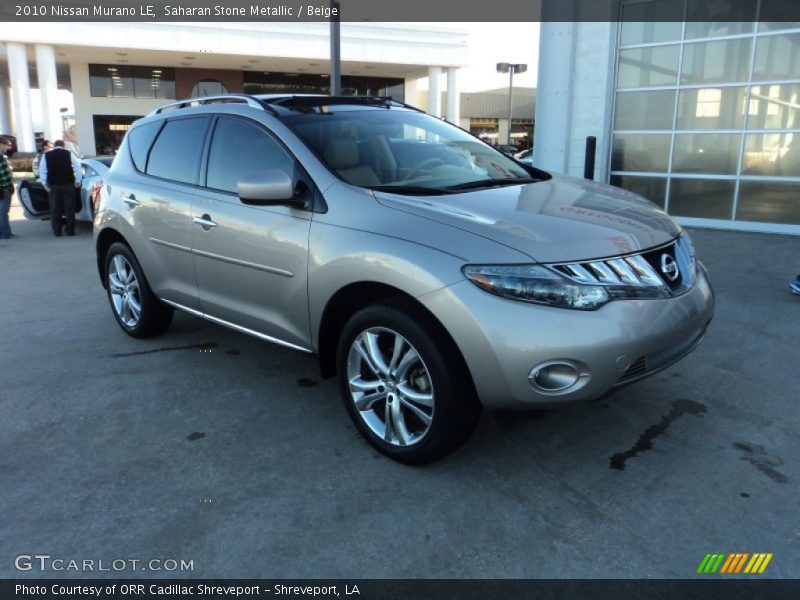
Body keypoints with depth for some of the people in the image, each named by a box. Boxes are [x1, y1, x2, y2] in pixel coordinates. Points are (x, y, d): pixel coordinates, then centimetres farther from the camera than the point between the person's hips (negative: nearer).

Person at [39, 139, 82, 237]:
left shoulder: (46, 155, 7)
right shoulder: (69, 154, 3)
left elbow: (42, 170, 5)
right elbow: (77, 167, 0)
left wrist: (45, 183, 8)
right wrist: (78, 181, 6)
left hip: (53, 185, 1)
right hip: (68, 184, -1)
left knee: (55, 209, 6)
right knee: (69, 207, 4)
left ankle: (57, 231, 7)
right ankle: (69, 230, 3)